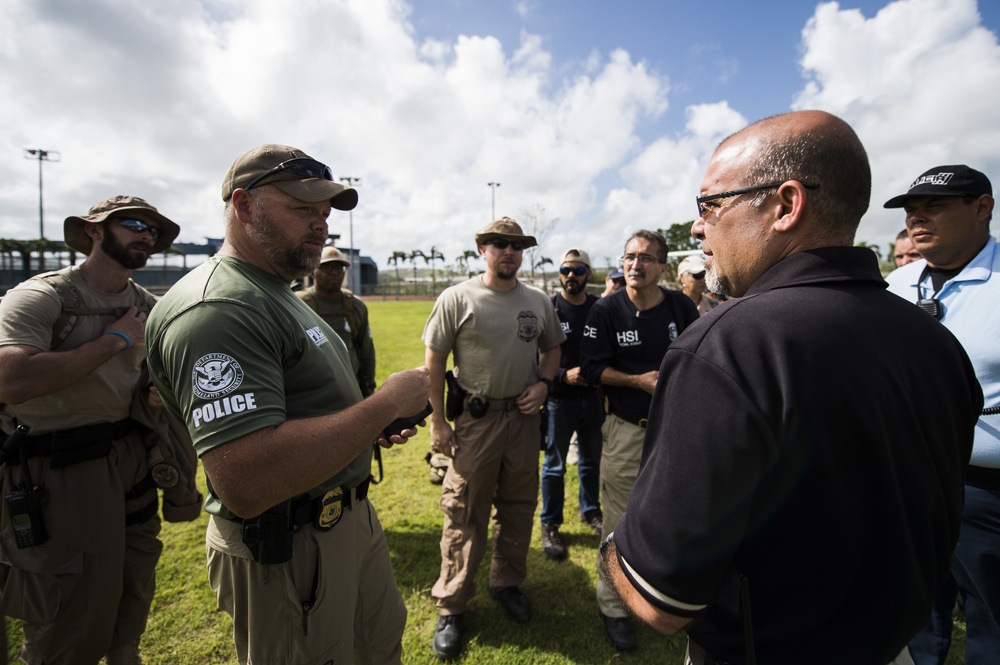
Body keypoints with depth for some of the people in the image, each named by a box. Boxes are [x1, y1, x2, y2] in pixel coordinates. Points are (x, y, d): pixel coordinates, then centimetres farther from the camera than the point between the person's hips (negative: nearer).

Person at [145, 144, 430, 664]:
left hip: (350, 516, 9)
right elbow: (246, 483, -35)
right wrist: (386, 403, -28)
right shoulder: (216, 308, -25)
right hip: (286, 549, -9)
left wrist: (371, 429, 5)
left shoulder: (279, 294, 10)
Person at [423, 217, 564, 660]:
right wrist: (437, 420, -9)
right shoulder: (457, 298, -7)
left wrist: (544, 382, -3)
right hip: (474, 419, -4)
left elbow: (552, 348, 17)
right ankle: (450, 607, 23)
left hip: (524, 416, 4)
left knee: (518, 507, 17)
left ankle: (507, 584, 40)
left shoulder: (538, 301, 5)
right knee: (464, 514, 4)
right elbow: (434, 360, -6)